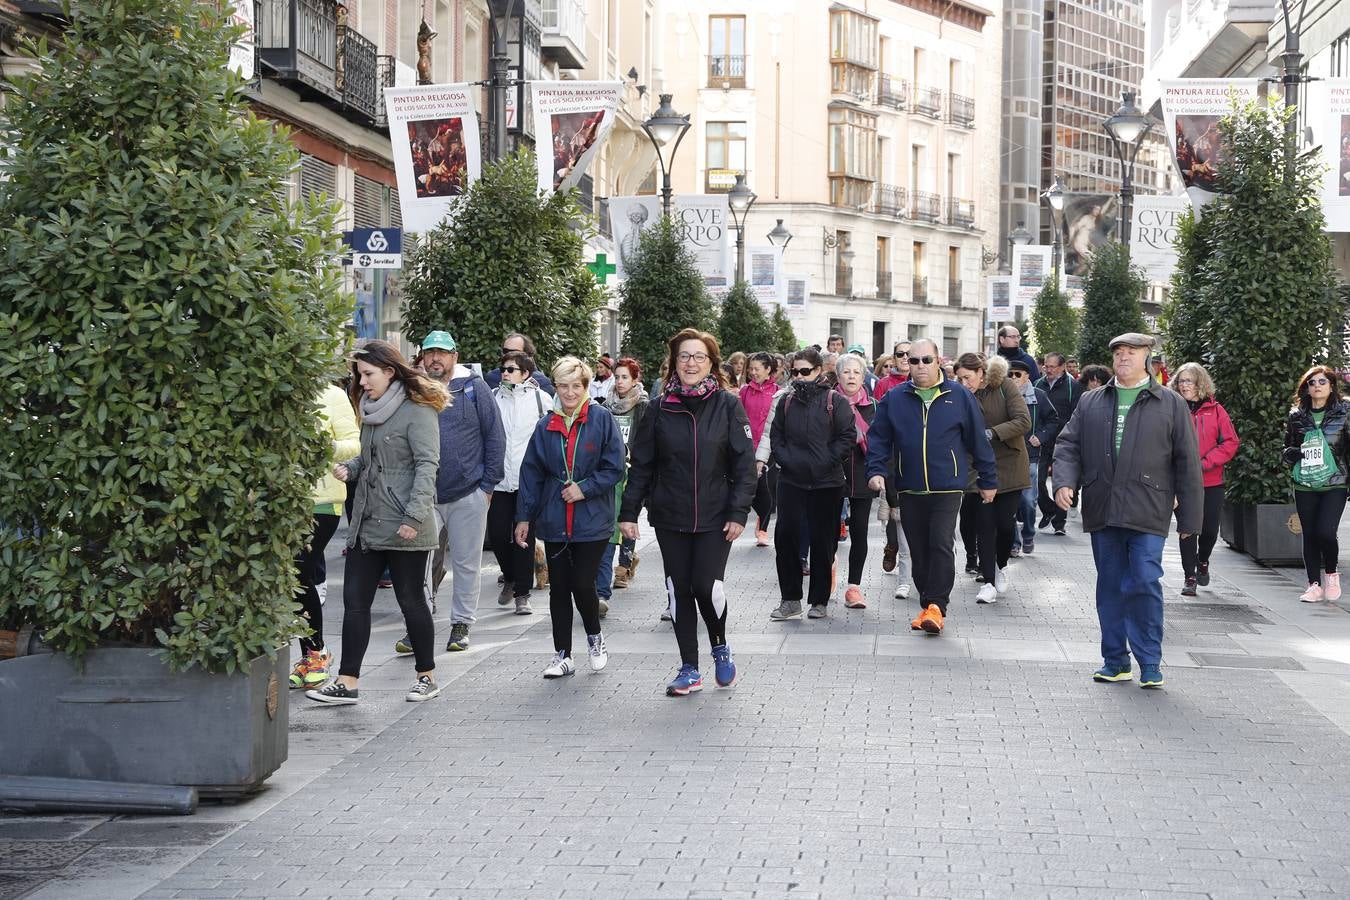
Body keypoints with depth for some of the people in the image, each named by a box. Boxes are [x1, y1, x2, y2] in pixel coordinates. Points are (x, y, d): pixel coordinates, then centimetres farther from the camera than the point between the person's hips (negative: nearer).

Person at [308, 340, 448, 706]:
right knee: (354, 600, 4)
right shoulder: (373, 410, 15)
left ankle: (427, 676, 18)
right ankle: (347, 683, 6)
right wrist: (349, 467, 3)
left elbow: (427, 465, -17)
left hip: (404, 528, -8)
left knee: (411, 600, 4)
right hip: (366, 522, 8)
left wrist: (414, 515, -24)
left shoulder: (417, 411, -11)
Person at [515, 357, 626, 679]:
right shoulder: (546, 426, 6)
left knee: (582, 584, -6)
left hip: (592, 520, -3)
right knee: (558, 588, 6)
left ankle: (595, 637, 22)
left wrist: (585, 488, -14)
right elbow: (531, 472, 8)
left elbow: (614, 467, -5)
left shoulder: (602, 419, -5)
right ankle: (562, 655, 17)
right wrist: (524, 516, 6)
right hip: (554, 520, 4)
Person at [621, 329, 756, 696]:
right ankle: (690, 669, 17)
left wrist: (738, 512, -10)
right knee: (679, 590, 6)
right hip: (670, 518, 2)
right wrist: (629, 511, 1)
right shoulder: (660, 409, 2)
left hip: (714, 518, -2)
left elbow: (745, 463, -4)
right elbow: (642, 464, 6)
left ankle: (720, 647, 18)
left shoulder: (728, 405, -3)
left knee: (707, 586, -12)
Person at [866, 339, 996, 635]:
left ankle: (936, 606, -10)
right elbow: (878, 438, 7)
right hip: (910, 490, 3)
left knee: (941, 545, -14)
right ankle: (929, 606, 19)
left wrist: (988, 480, 8)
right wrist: (876, 470, -8)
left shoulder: (960, 397, 1)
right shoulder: (894, 399, 6)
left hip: (947, 488, -3)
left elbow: (978, 440, 6)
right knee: (919, 551, 8)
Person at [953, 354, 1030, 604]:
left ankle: (1001, 566, 26)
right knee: (984, 524, -3)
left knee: (1005, 521, -2)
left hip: (1009, 465, -2)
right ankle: (988, 583, 1)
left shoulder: (1005, 387, -8)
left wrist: (992, 433, -24)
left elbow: (1023, 422, -17)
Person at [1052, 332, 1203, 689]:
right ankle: (1115, 660, 18)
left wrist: (1189, 518, 2)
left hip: (1147, 512, -3)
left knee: (1145, 583, -10)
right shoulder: (1091, 402, 14)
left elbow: (1187, 462, 5)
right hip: (1102, 511, 3)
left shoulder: (1170, 404, 6)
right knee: (1110, 586, 8)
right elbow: (1069, 444, 12)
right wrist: (1064, 482, -9)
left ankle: (1150, 663, 2)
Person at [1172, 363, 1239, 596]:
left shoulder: (1215, 410, 2)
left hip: (1212, 482, 1)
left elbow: (1231, 443, -1)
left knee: (1210, 529, 7)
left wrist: (1205, 463, -11)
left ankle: (1203, 562, 36)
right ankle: (1189, 578, 7)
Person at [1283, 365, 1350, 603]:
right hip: (1304, 486, 3)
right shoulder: (1297, 416, 9)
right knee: (1309, 534, 4)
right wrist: (1292, 453, -5)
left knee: (1325, 531, -15)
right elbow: (1287, 446, 19)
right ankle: (1315, 585, 13)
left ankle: (1331, 574, 11)